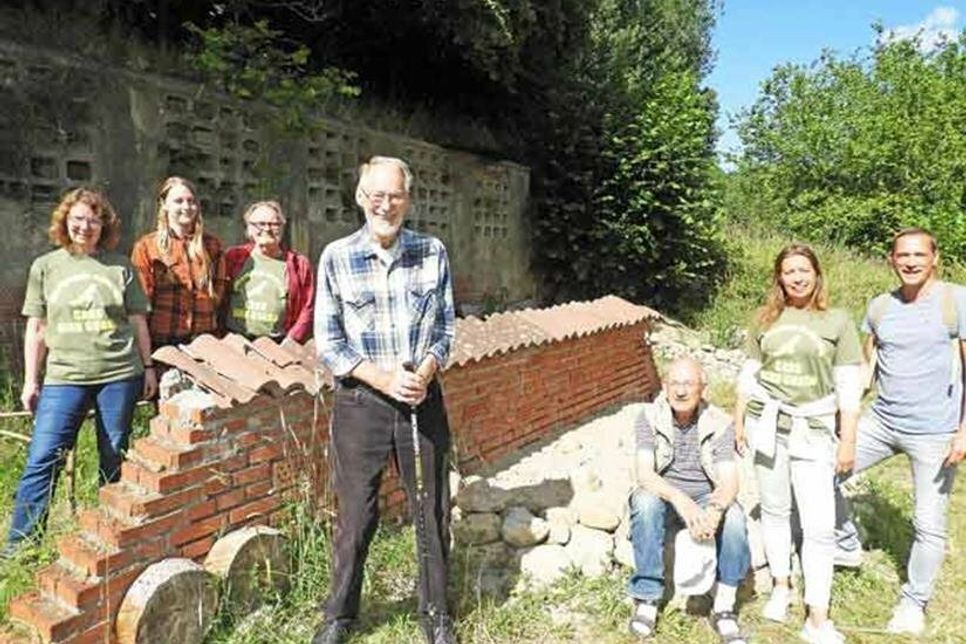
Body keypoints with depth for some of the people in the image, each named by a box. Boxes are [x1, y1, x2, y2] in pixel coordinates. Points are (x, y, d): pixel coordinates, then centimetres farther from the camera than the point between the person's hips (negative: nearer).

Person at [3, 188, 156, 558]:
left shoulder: (120, 266, 6)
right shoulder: (46, 266, 7)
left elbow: (138, 321, 10)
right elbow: (36, 328, 8)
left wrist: (148, 366, 7)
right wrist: (31, 380, 6)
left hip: (120, 374, 0)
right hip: (64, 376, 0)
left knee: (114, 460, 8)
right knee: (43, 458, -5)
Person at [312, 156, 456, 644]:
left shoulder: (433, 253, -1)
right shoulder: (336, 257, -5)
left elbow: (446, 326, 5)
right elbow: (327, 341, -4)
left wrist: (425, 372, -13)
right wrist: (382, 377, -15)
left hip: (423, 400, 2)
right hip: (360, 401, -1)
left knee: (432, 511, 12)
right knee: (355, 514, 9)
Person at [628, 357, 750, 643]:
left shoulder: (720, 424, -11)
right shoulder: (649, 418, -13)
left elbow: (728, 481, -19)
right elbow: (644, 473, -24)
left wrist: (715, 510, -42)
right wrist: (680, 500, -43)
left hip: (705, 498, 1)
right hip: (662, 495, -1)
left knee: (733, 517, -30)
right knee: (645, 503, -34)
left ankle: (723, 609, -15)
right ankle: (646, 599, -23)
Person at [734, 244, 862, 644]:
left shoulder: (837, 322, -1)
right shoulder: (767, 319, 6)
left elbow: (849, 387, -3)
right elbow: (749, 375, 11)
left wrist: (848, 441, -6)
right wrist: (739, 421, 9)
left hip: (813, 430, -2)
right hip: (767, 425, 3)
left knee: (820, 526, -4)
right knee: (775, 509, 13)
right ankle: (780, 586, 31)